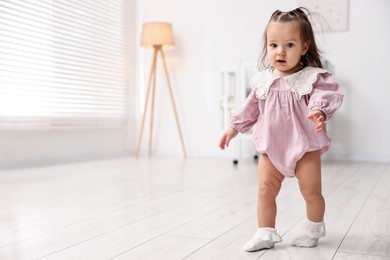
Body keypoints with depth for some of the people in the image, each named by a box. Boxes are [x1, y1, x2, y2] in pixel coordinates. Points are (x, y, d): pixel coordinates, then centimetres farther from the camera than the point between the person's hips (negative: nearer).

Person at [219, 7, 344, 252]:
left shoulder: (312, 77, -11)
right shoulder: (263, 80, 2)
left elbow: (325, 97, -24)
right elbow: (251, 108, 12)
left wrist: (320, 113, -45)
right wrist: (235, 127, 14)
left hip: (304, 147, -3)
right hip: (271, 148, 3)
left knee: (311, 192, 8)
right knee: (265, 190, 4)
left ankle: (313, 230, 33)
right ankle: (265, 234, 18)